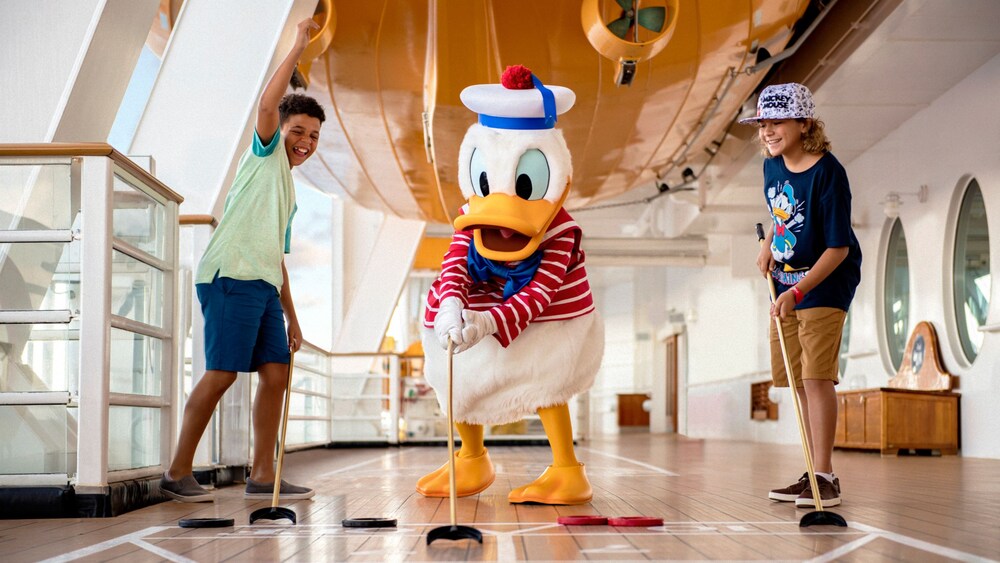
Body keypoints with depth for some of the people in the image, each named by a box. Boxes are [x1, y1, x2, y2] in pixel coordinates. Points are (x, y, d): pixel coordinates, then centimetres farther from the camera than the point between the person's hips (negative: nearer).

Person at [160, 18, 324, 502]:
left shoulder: (289, 195, 29)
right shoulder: (265, 154, 8)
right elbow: (268, 104, -11)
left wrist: (291, 316, 25)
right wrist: (298, 48, -4)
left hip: (262, 285, 9)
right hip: (231, 277, -9)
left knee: (276, 373, 1)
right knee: (222, 373, -11)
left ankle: (262, 476, 3)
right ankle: (178, 472, -4)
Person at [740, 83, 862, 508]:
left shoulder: (827, 173, -21)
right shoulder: (773, 166, 2)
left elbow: (838, 248, -22)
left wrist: (797, 291, -30)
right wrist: (768, 245, 6)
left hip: (826, 283, -8)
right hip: (787, 282, 8)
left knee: (816, 375, -14)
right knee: (795, 379, 8)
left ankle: (824, 477, -9)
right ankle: (816, 474, 16)